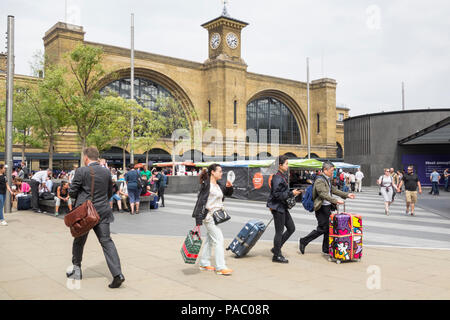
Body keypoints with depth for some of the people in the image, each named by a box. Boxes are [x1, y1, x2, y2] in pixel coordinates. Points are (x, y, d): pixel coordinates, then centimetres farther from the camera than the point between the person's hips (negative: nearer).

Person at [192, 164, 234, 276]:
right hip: (209, 216, -9)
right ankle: (220, 267, -2)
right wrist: (198, 221, -21)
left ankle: (204, 263, 27)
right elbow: (201, 201, -18)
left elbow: (228, 194, 25)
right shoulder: (206, 185, -14)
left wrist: (229, 187, 1)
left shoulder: (218, 185, 11)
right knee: (219, 240, -8)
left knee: (210, 239, 16)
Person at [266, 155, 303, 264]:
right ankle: (277, 256, 13)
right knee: (279, 231, -1)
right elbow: (277, 194, -23)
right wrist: (291, 194, -21)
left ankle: (276, 248, 23)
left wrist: (293, 192, 8)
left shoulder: (284, 176, 12)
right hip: (277, 207, -10)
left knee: (291, 228, 13)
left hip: (283, 207, 10)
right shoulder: (277, 178, -18)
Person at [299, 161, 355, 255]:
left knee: (329, 228, 10)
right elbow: (324, 194, -27)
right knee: (322, 229, -7)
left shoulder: (328, 180, 15)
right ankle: (303, 241, 6)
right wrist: (336, 201, -34)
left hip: (328, 207, 9)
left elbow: (334, 190, 22)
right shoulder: (319, 180, -17)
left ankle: (326, 249, 20)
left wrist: (347, 195, 15)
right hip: (321, 208, -9)